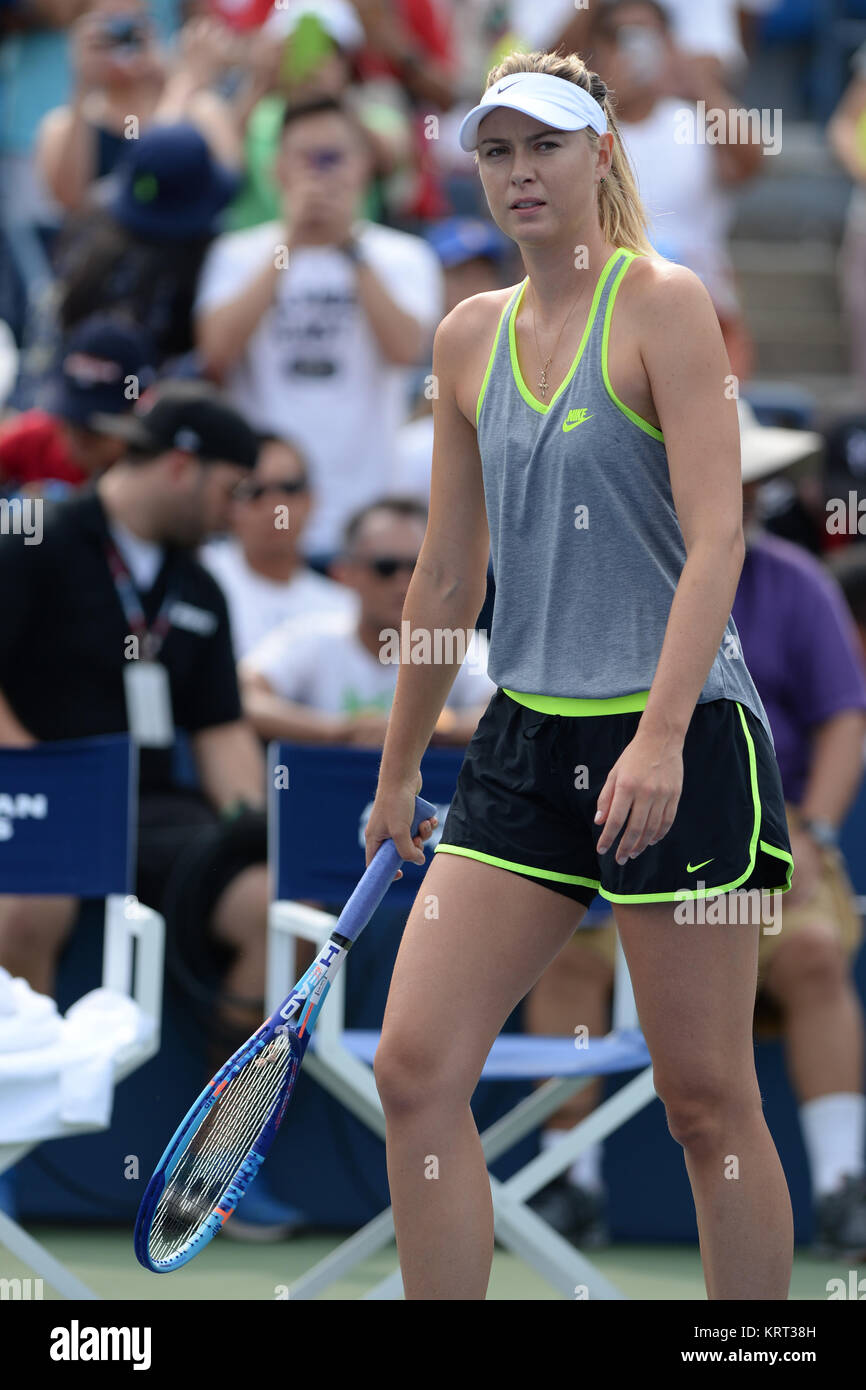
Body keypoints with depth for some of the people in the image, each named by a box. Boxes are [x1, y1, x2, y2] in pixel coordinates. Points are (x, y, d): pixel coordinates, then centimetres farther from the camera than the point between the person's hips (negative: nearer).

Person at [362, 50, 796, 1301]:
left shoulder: (662, 304, -5)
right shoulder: (470, 337, 13)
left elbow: (716, 536, -14)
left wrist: (661, 738, -23)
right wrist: (398, 772, 22)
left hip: (678, 740, -6)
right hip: (525, 738, 6)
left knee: (707, 1102, -2)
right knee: (415, 1068, -5)